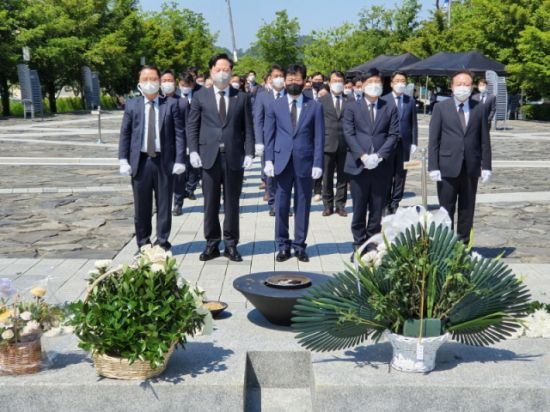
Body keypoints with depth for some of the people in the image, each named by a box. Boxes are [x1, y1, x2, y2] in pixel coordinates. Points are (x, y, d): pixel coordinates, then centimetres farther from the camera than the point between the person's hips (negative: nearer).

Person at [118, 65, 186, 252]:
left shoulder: (171, 104, 2)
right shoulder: (132, 105, 7)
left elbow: (179, 133, -1)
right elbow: (124, 134, 6)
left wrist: (179, 160, -7)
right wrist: (123, 160, -3)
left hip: (164, 161, -1)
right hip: (140, 161, 1)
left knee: (164, 206, 6)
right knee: (142, 207, 7)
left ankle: (162, 242, 18)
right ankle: (143, 243, 19)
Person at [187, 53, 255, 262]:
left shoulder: (242, 97, 8)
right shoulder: (200, 96, 7)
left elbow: (248, 128, 6)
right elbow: (192, 126, 7)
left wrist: (249, 152, -4)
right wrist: (193, 151, -3)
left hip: (234, 157, 0)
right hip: (209, 156, 0)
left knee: (232, 203, 6)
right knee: (210, 203, 5)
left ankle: (231, 244, 16)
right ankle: (212, 244, 15)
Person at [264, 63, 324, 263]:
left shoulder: (315, 106, 5)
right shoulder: (275, 106, 8)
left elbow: (319, 137, 2)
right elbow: (269, 135, 7)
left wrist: (318, 163, -6)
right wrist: (269, 160, -3)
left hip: (305, 163, 0)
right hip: (282, 162, 1)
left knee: (303, 205, 6)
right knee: (281, 206, 3)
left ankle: (299, 246, 16)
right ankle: (283, 245, 15)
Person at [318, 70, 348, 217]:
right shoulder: (322, 100, 7)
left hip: (345, 144, 0)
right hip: (327, 143, 0)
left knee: (343, 177, 5)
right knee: (327, 177, 4)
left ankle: (340, 205, 14)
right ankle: (328, 205, 13)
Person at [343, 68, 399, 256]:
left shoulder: (390, 109, 10)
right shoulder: (352, 107, 6)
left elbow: (393, 135, 2)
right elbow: (348, 134, -2)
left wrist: (379, 155, -12)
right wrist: (363, 156, -14)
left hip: (382, 167, 1)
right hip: (358, 165, -1)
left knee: (377, 210, 5)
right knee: (359, 210, 4)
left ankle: (373, 246, 14)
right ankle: (359, 246, 13)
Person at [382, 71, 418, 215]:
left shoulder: (410, 101, 8)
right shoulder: (384, 100, -1)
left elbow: (414, 123, 9)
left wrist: (414, 143, 2)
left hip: (405, 143, 3)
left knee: (401, 174, 5)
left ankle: (395, 204, 14)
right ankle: (386, 204, 11)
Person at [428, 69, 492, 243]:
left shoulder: (480, 108, 6)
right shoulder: (441, 108, 1)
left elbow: (485, 139, 6)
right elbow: (433, 140, -2)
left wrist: (486, 166, 2)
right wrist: (433, 167, -8)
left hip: (471, 168, 2)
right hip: (448, 168, -2)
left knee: (467, 210, 9)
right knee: (446, 210, 3)